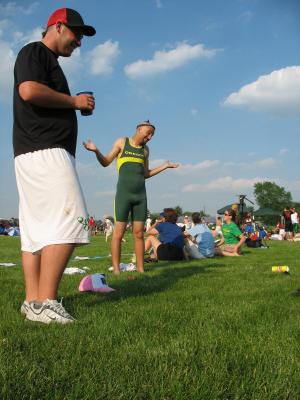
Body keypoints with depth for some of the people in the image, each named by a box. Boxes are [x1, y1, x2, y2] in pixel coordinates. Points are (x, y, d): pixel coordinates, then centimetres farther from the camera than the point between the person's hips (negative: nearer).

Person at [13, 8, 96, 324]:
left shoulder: (49, 61, 29)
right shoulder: (34, 52, 0)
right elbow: (29, 91, -18)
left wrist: (76, 107, 17)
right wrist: (74, 101, -9)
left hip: (33, 155, 10)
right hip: (44, 151, -10)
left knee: (38, 230, 5)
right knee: (68, 222, -17)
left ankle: (32, 302, 7)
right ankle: (45, 303, -19)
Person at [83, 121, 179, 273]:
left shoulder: (145, 149, 15)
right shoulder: (122, 142, 4)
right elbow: (105, 163, 5)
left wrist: (165, 166, 15)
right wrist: (96, 151, -13)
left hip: (141, 195, 4)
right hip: (123, 193, -4)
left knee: (139, 233, 2)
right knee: (119, 232, -7)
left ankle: (141, 270, 5)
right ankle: (116, 270, -4)